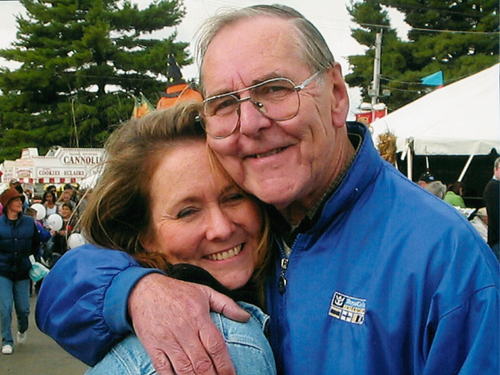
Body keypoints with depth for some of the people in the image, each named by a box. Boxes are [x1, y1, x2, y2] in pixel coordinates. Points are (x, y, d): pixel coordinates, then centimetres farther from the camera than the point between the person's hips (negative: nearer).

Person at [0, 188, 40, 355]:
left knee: (23, 308, 6)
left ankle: (22, 330, 38)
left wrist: (36, 262, 8)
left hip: (23, 271, 2)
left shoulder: (29, 222, 3)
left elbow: (35, 245, 12)